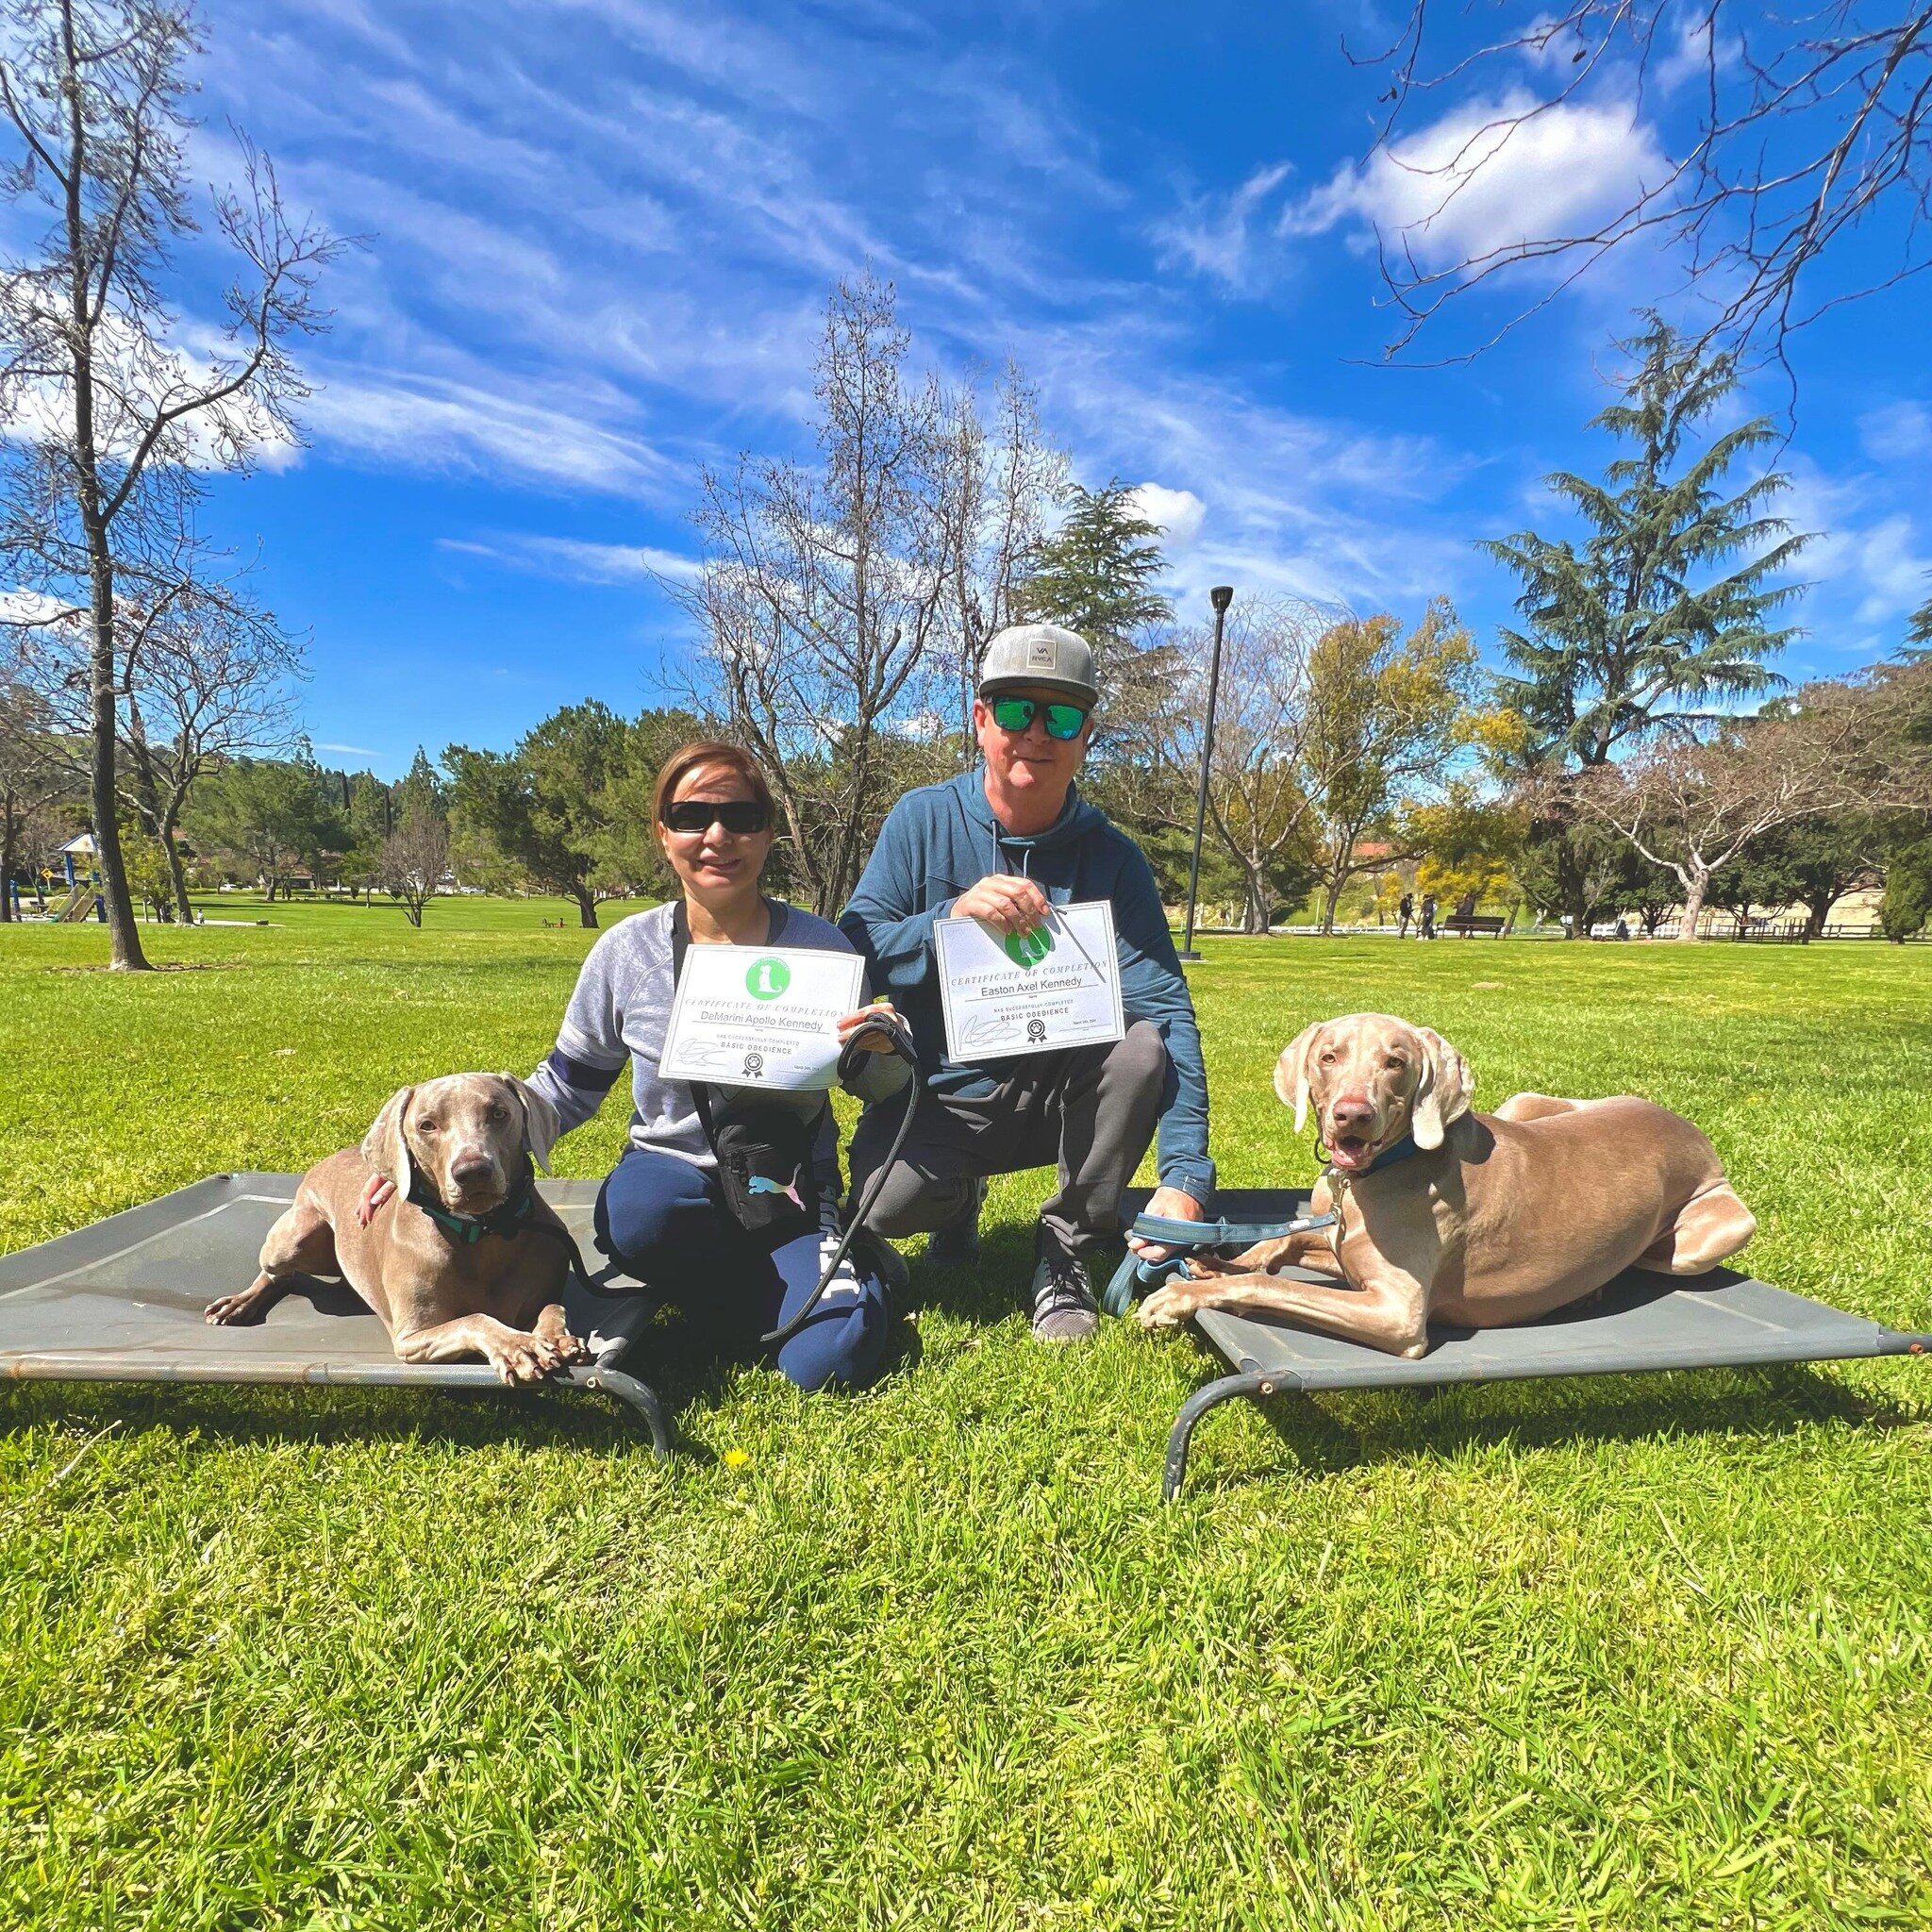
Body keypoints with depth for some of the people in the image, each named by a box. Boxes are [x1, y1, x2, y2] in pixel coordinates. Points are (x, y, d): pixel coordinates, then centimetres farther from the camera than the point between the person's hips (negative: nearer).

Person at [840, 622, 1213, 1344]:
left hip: (1063, 1099, 1)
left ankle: (1065, 1247, -6)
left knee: (1145, 1046, -29)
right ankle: (960, 1197, 11)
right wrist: (951, 918, -33)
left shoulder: (1112, 857, -9)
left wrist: (1186, 1176, -28)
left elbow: (1165, 1007, -18)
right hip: (942, 1096, 0)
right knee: (886, 1197, -30)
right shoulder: (922, 820, -7)